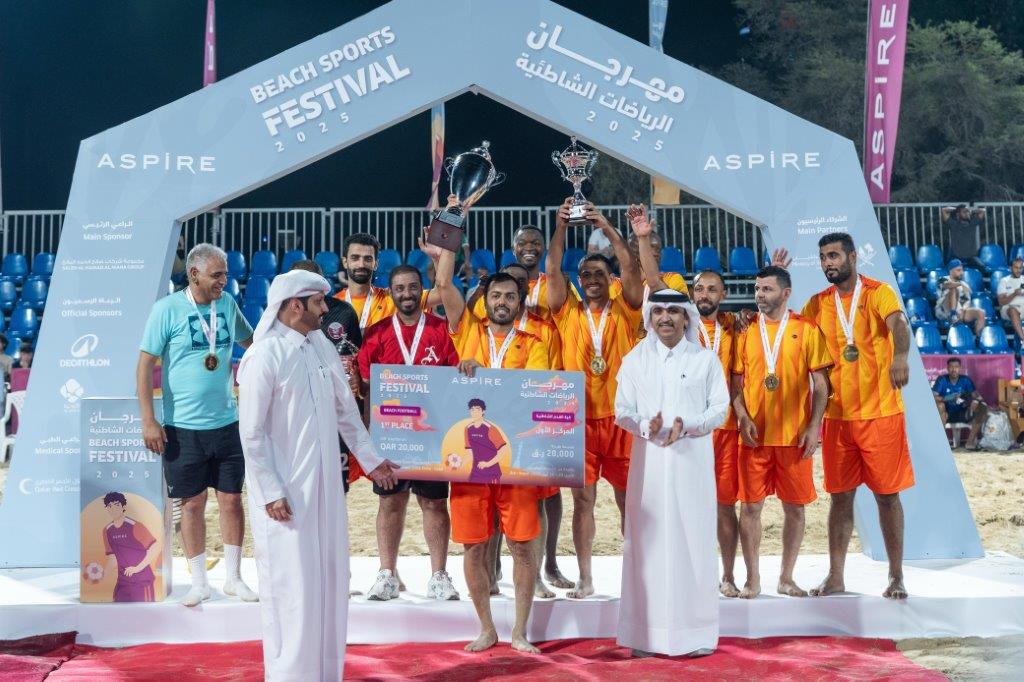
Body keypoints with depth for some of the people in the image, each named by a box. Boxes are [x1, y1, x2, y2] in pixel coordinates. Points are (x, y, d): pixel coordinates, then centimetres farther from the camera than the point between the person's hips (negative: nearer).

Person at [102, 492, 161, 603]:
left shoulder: (135, 526, -13)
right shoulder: (107, 530, 7)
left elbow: (157, 547, -17)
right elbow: (112, 555, 17)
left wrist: (138, 568, -16)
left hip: (142, 582, -6)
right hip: (122, 581, 6)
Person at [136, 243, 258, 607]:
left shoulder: (228, 305, 4)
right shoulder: (168, 308, -9)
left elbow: (251, 340, 20)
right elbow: (145, 365, -8)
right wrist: (148, 421, -12)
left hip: (226, 423, 4)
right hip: (183, 426, -3)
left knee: (231, 498, 8)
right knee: (193, 503, 6)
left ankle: (234, 577, 22)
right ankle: (199, 582, 20)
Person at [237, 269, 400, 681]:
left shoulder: (323, 347, 7)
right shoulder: (263, 356, -13)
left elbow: (346, 411, 15)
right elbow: (251, 433, -13)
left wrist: (369, 459, 18)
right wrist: (271, 492, -15)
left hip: (325, 484, 7)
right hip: (285, 491, -7)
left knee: (330, 579, 13)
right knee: (291, 584, 0)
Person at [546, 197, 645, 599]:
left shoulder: (624, 313, 5)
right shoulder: (568, 314, 7)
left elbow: (630, 268, -7)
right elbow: (552, 271, -3)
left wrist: (606, 227, -11)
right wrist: (560, 226, -10)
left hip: (620, 418, 0)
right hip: (579, 419, 1)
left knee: (628, 498, 6)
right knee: (583, 499, 4)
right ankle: (585, 579, 13)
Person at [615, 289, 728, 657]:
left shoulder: (706, 359, 5)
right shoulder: (634, 360, 8)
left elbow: (720, 409, 2)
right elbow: (622, 411, 5)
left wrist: (687, 425, -15)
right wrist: (646, 425, -15)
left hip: (693, 461, -1)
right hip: (649, 460, 1)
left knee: (694, 539, 0)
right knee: (648, 541, 1)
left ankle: (696, 633, 9)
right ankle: (646, 633, 8)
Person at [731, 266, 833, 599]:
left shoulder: (806, 330, 2)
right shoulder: (746, 332, 8)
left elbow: (821, 383, 0)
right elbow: (736, 382, 8)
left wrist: (814, 426, -9)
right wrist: (742, 417, -7)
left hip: (795, 435, -1)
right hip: (754, 434, 1)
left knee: (795, 507, 6)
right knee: (750, 506, 2)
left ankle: (786, 578, 20)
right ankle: (752, 579, 14)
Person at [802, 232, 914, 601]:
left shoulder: (878, 293, -6)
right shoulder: (818, 304, 8)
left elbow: (899, 325, -24)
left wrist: (900, 356, -45)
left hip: (881, 413, -4)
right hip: (837, 415, 4)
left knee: (887, 495, 4)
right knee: (840, 496, 8)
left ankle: (896, 576, 17)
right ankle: (835, 576, 16)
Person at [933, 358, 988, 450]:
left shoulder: (965, 380, -3)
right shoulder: (942, 380, -10)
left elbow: (976, 395, -8)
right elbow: (933, 397, -21)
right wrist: (947, 398, -39)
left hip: (962, 414, 3)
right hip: (947, 415, -3)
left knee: (982, 409, -20)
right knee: (940, 405, -35)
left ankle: (970, 441, -15)